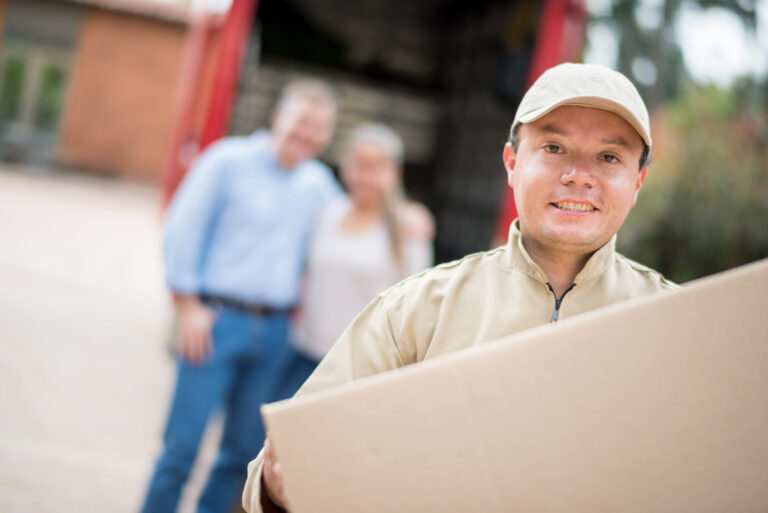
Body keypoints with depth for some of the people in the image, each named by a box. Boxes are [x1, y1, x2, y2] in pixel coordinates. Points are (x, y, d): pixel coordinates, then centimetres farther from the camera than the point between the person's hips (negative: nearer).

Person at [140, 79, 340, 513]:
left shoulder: (320, 183, 13)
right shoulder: (229, 160, -2)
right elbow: (183, 230, -5)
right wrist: (189, 307, -8)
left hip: (274, 331, 5)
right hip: (217, 319, -5)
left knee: (246, 448, 10)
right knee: (184, 442, -5)